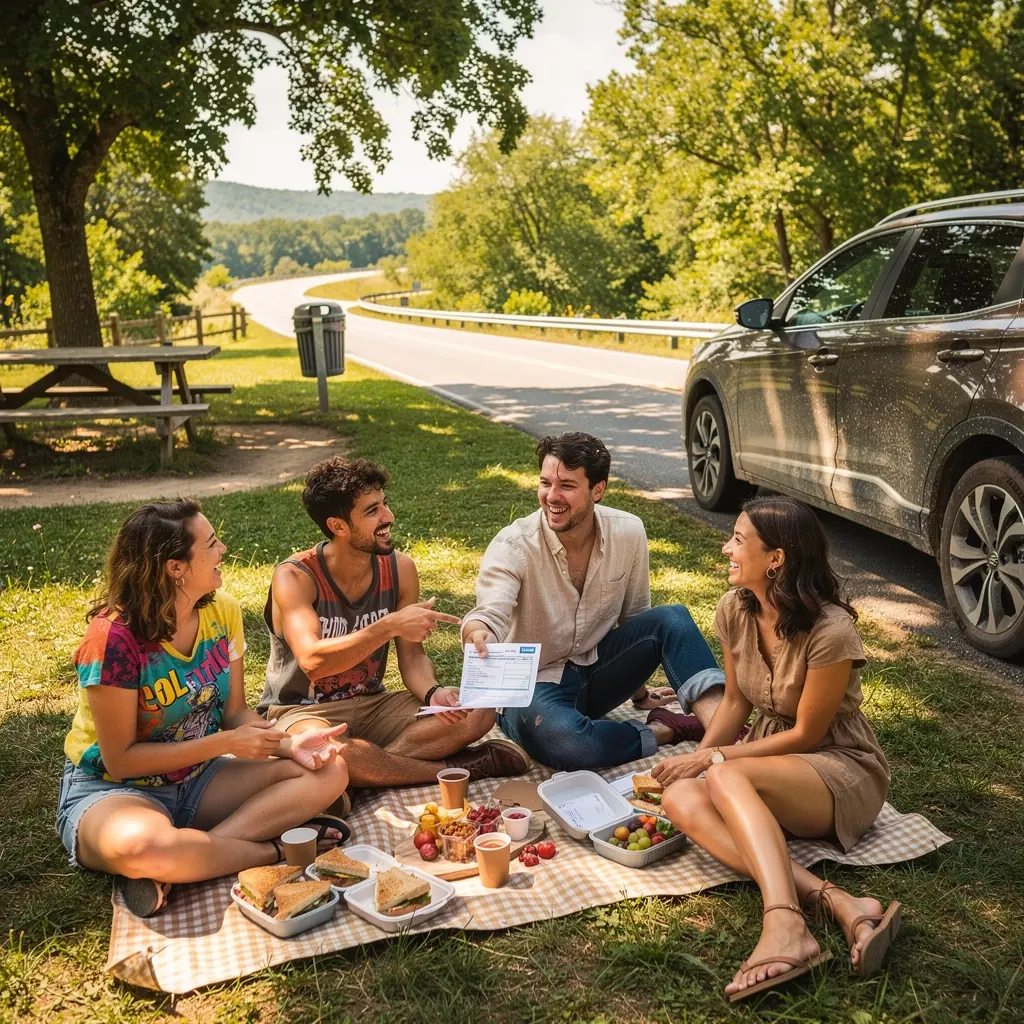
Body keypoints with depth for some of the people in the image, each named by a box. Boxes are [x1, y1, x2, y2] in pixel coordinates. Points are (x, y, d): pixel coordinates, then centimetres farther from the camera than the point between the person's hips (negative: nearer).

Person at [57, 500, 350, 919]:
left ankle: (171, 872, -21)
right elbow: (120, 760, -19)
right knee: (139, 845, -43)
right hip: (112, 790, -6)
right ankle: (274, 848, -17)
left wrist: (289, 744, -17)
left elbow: (235, 713, 2)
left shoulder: (221, 611, -5)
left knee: (329, 772, -13)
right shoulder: (115, 637, -23)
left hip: (197, 779, 7)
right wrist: (224, 743, -22)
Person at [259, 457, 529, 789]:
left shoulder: (400, 569, -3)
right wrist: (390, 625, -41)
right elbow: (312, 661, -34)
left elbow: (412, 656, 0)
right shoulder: (294, 577, -19)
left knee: (477, 712, -14)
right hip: (302, 711, -5)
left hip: (371, 705, 5)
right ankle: (452, 770, -20)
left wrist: (433, 693, -22)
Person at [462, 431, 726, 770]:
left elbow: (634, 614, 7)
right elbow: (490, 612, -35)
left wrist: (638, 692, 18)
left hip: (597, 669, 4)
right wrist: (478, 633, -61)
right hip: (535, 685, -4)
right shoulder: (513, 546, -19)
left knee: (672, 618, -20)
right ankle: (661, 731, -16)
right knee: (561, 739, -38)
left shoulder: (628, 533, -7)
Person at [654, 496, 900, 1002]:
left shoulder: (831, 631, -23)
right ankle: (839, 903, -36)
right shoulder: (735, 610, -3)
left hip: (842, 771, -6)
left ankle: (785, 927, -50)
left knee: (727, 779, -36)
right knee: (680, 799, -26)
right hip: (770, 761, 7)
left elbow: (806, 734, -16)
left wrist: (715, 759, -15)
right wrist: (697, 757, -8)